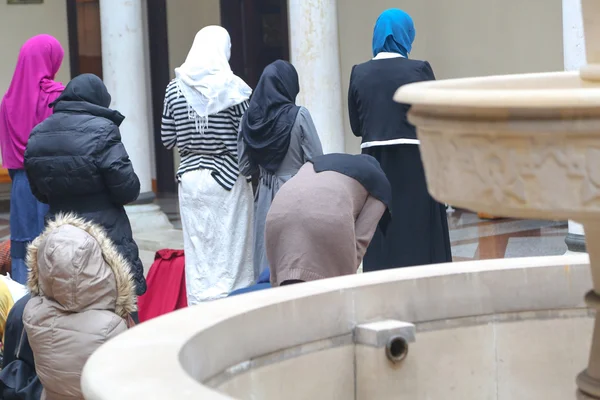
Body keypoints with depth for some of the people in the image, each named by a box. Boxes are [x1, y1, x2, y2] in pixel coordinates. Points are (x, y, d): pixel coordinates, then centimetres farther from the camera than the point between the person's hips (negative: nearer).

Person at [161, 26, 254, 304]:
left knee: (197, 252, 8)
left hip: (191, 178, 3)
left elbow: (168, 140, 5)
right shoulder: (233, 88, -9)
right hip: (228, 177, -3)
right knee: (230, 250, 3)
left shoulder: (175, 89, 0)